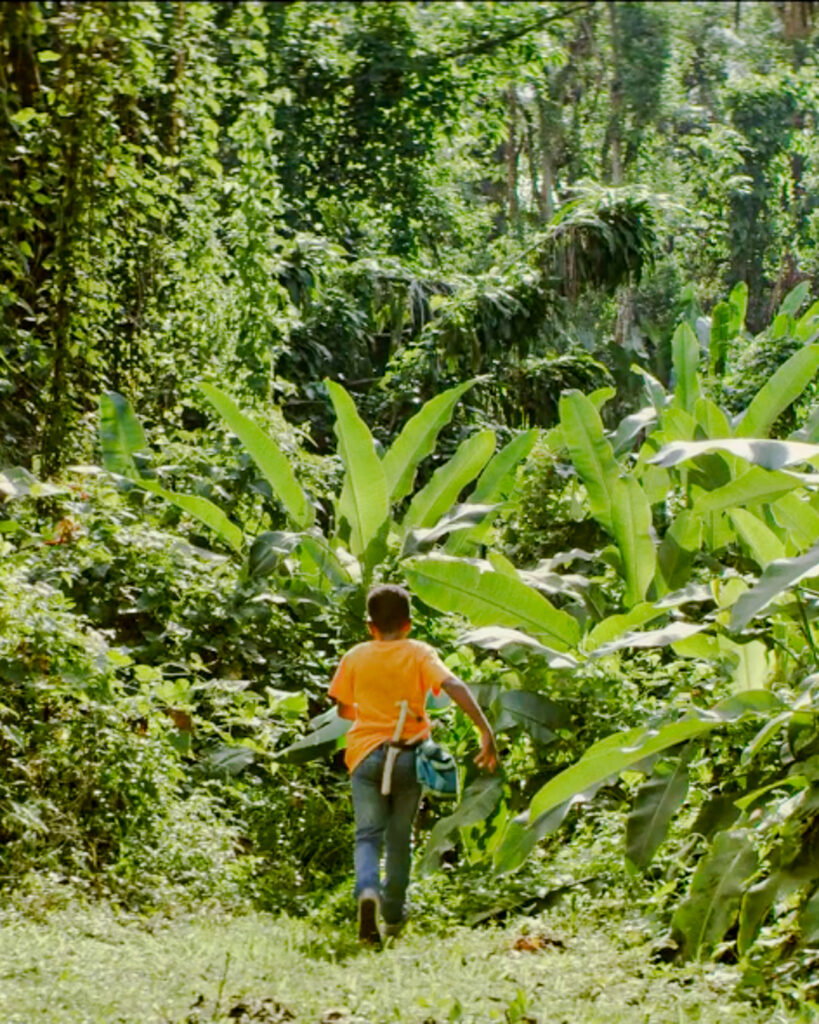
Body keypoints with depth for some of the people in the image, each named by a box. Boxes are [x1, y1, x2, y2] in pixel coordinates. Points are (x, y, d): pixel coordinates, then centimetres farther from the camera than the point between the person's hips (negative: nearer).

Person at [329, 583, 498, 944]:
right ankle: (392, 917, 17)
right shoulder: (420, 654, -1)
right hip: (409, 754, 0)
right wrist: (485, 730, -19)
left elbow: (343, 708, 13)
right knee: (399, 838, 12)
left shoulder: (355, 658, 4)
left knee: (368, 835, 1)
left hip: (365, 752, 0)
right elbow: (454, 687, -16)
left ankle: (367, 889, -28)